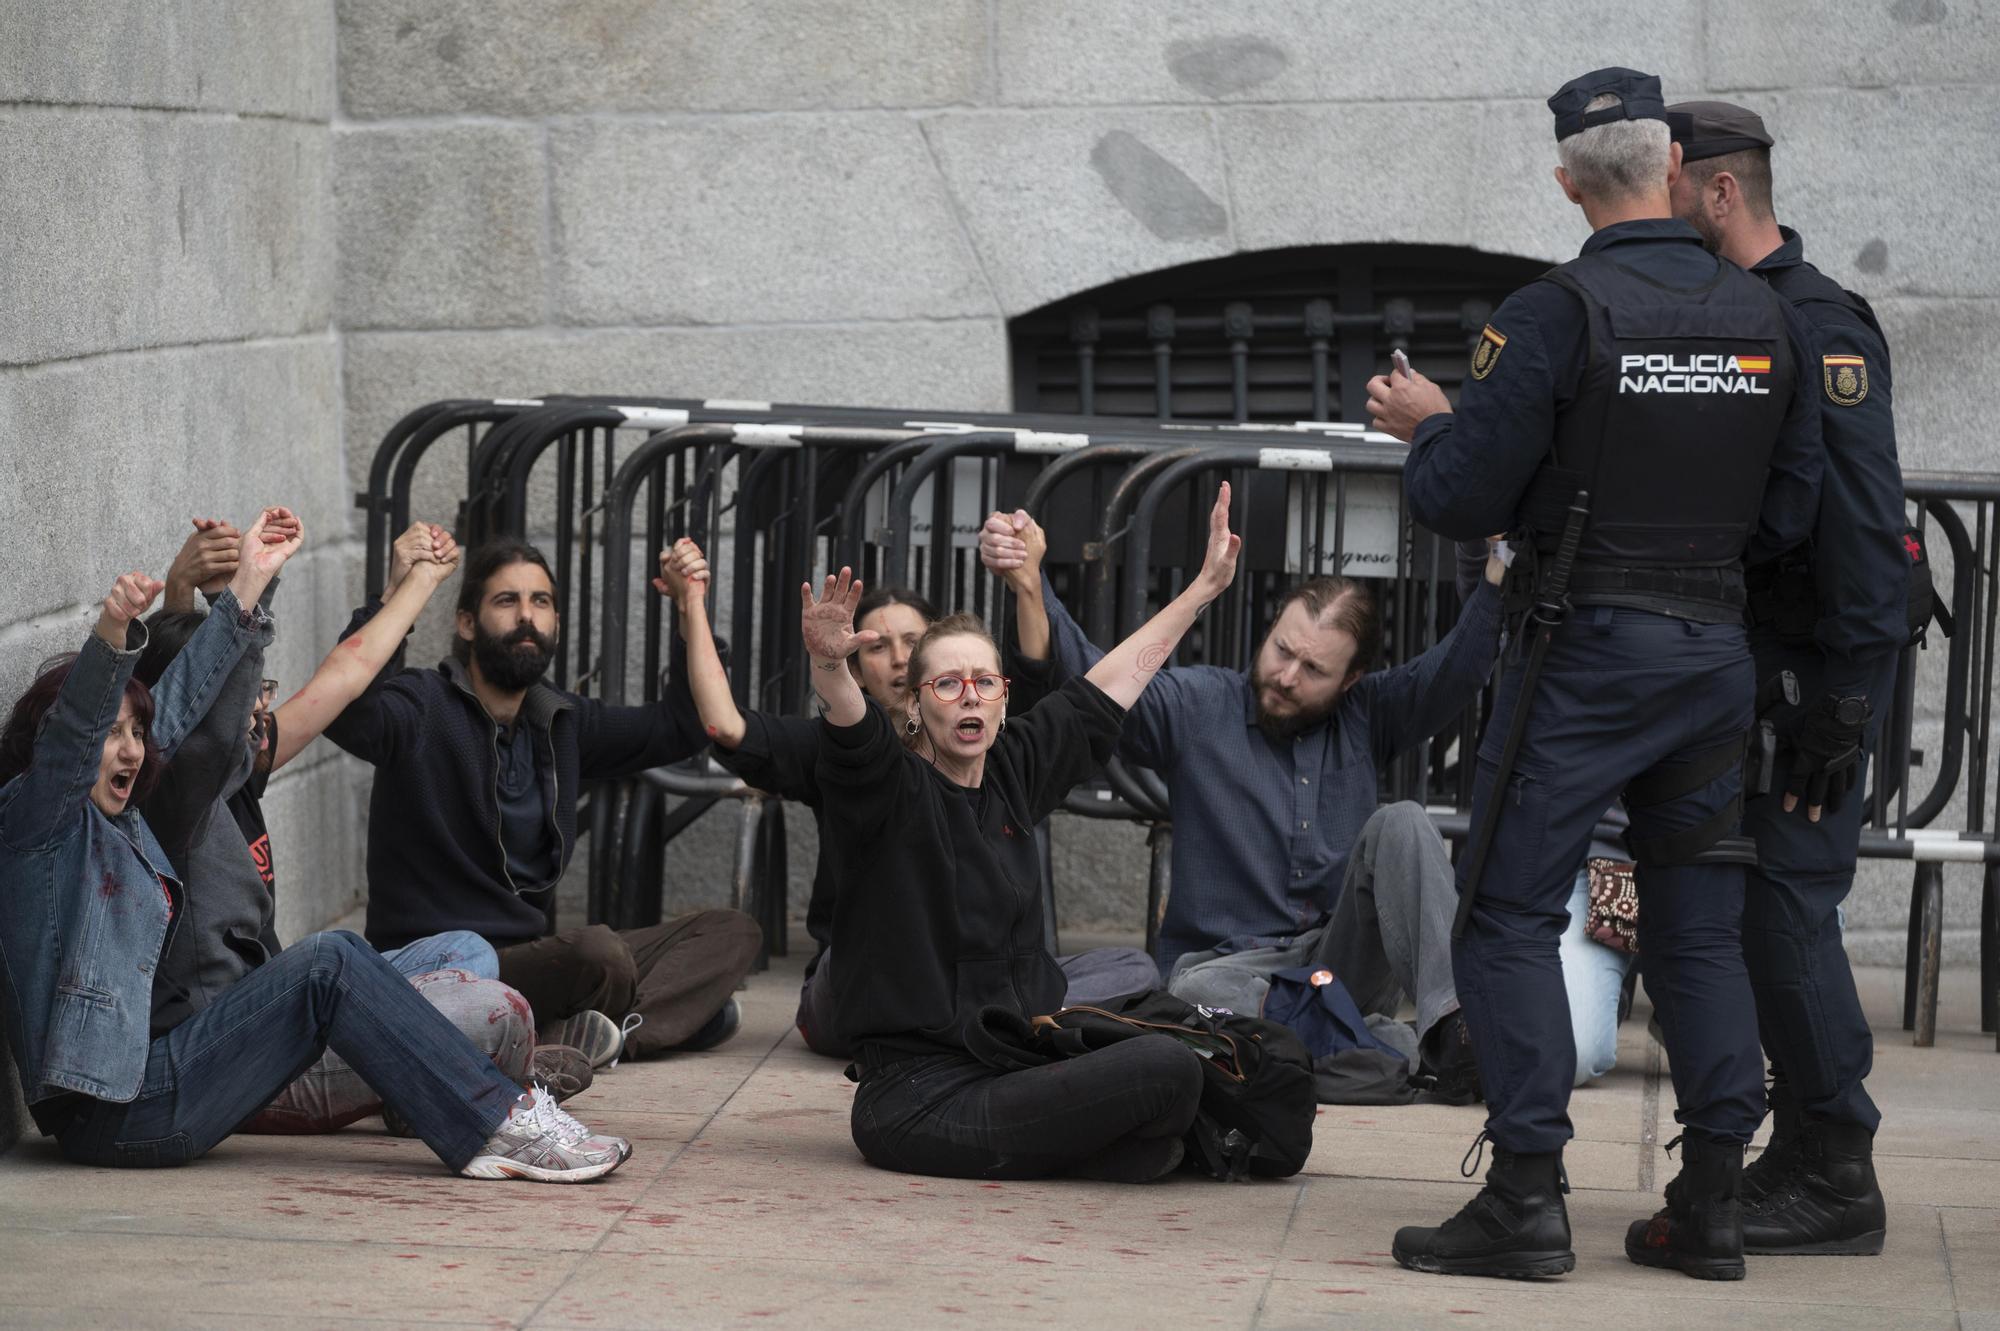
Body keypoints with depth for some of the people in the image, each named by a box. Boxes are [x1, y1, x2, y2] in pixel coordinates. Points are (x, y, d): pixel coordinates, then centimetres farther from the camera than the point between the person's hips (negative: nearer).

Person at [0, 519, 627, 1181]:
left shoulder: (113, 820, 18)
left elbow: (178, 704, 22)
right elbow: (72, 727, -26)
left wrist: (248, 581, 22)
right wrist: (111, 629, -46)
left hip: (149, 1067, 10)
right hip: (114, 1115, -10)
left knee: (339, 954, 1)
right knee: (325, 966, -15)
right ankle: (502, 1125, -14)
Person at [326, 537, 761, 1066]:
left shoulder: (560, 721, 14)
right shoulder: (426, 708, -9)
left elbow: (680, 727, 22)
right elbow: (344, 714, -31)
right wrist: (394, 597, -38)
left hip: (526, 956, 9)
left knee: (731, 932, -1)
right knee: (600, 953, -37)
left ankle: (571, 1040, -21)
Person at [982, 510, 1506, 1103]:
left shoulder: (1364, 715, 9)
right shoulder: (1197, 705, 2)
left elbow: (1455, 670, -7)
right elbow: (1089, 676, -12)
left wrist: (1500, 568, -23)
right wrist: (1030, 581, -30)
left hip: (1342, 961, 2)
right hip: (1228, 964, -2)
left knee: (1401, 824, -20)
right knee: (1197, 994, -38)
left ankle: (1452, 1024, -33)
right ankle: (1417, 1052, -33)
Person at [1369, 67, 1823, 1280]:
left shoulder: (1557, 316, -12)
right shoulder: (1769, 319, 4)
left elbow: (1462, 502, -11)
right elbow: (1789, 516, 9)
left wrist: (1430, 426, 9)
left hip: (1588, 651, -5)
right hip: (1718, 647, 5)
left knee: (1510, 914, 1)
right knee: (1699, 927, 12)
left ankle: (1527, 1197, -5)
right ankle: (1713, 1203, 12)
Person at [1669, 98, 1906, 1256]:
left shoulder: (1818, 324, -14)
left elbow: (1863, 516, -20)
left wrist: (1849, 693, -23)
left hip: (1818, 668, -10)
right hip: (1749, 665, 10)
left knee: (1786, 901, -10)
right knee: (1751, 904, 10)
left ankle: (1836, 1183, -4)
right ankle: (1806, 1159, 17)